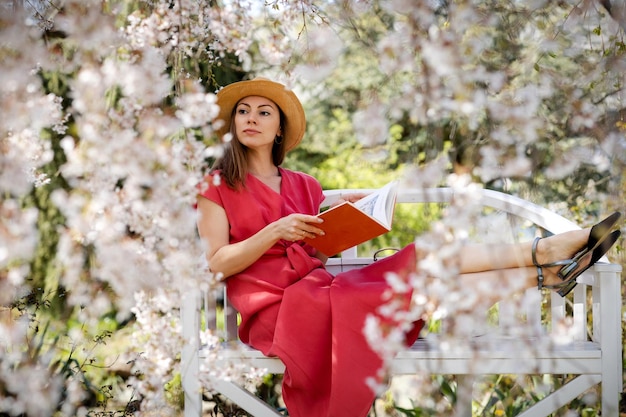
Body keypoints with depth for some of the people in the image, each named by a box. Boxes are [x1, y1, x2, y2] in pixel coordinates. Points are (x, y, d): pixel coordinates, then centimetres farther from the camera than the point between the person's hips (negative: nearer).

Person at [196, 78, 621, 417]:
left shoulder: (302, 185, 19)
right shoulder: (218, 186, 2)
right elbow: (218, 263, -7)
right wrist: (274, 233, -18)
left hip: (315, 287, 6)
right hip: (272, 308, -6)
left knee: (421, 257, -18)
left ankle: (545, 253, -25)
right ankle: (544, 270, -25)